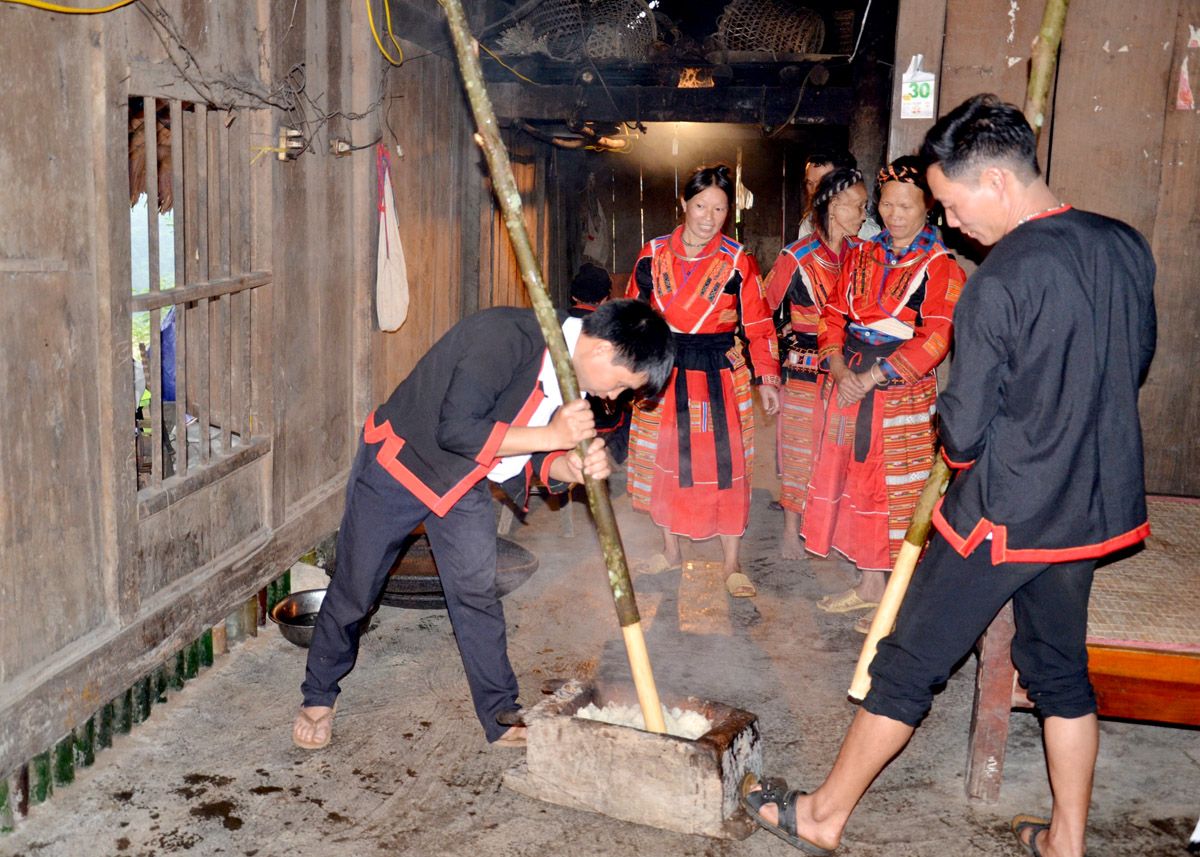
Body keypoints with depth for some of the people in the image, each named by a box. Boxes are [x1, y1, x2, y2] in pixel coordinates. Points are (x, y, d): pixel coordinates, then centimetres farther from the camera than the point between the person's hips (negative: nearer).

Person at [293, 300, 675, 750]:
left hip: (464, 482, 6)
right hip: (397, 464, -6)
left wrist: (576, 467, -23)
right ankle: (318, 697, 28)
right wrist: (553, 434, -34)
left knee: (476, 593, 4)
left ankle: (502, 717, 16)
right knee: (354, 590, 8)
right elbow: (457, 432, -35)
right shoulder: (506, 336, -33)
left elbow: (534, 456, -1)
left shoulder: (570, 371, -7)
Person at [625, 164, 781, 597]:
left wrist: (766, 378, -7)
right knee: (664, 463, 11)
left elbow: (757, 323, 0)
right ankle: (671, 549, 30)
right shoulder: (653, 255, 0)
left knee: (724, 467, -1)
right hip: (663, 373, 2)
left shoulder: (737, 261, -4)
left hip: (720, 375, -2)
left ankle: (731, 565, 12)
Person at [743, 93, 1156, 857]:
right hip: (1096, 506, 7)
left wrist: (962, 452, 3)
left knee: (909, 663, 6)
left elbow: (961, 432, -18)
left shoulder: (1003, 281, -22)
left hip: (1003, 514, -7)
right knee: (1061, 666, 21)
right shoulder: (1127, 248, 0)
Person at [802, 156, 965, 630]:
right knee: (856, 478, 11)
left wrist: (874, 376, -20)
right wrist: (839, 367, -9)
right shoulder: (862, 255, 11)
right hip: (848, 382, 6)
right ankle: (870, 585, 26)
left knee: (897, 485, -1)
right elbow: (835, 313, 9)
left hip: (901, 391, -6)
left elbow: (935, 338, -15)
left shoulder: (940, 267, -6)